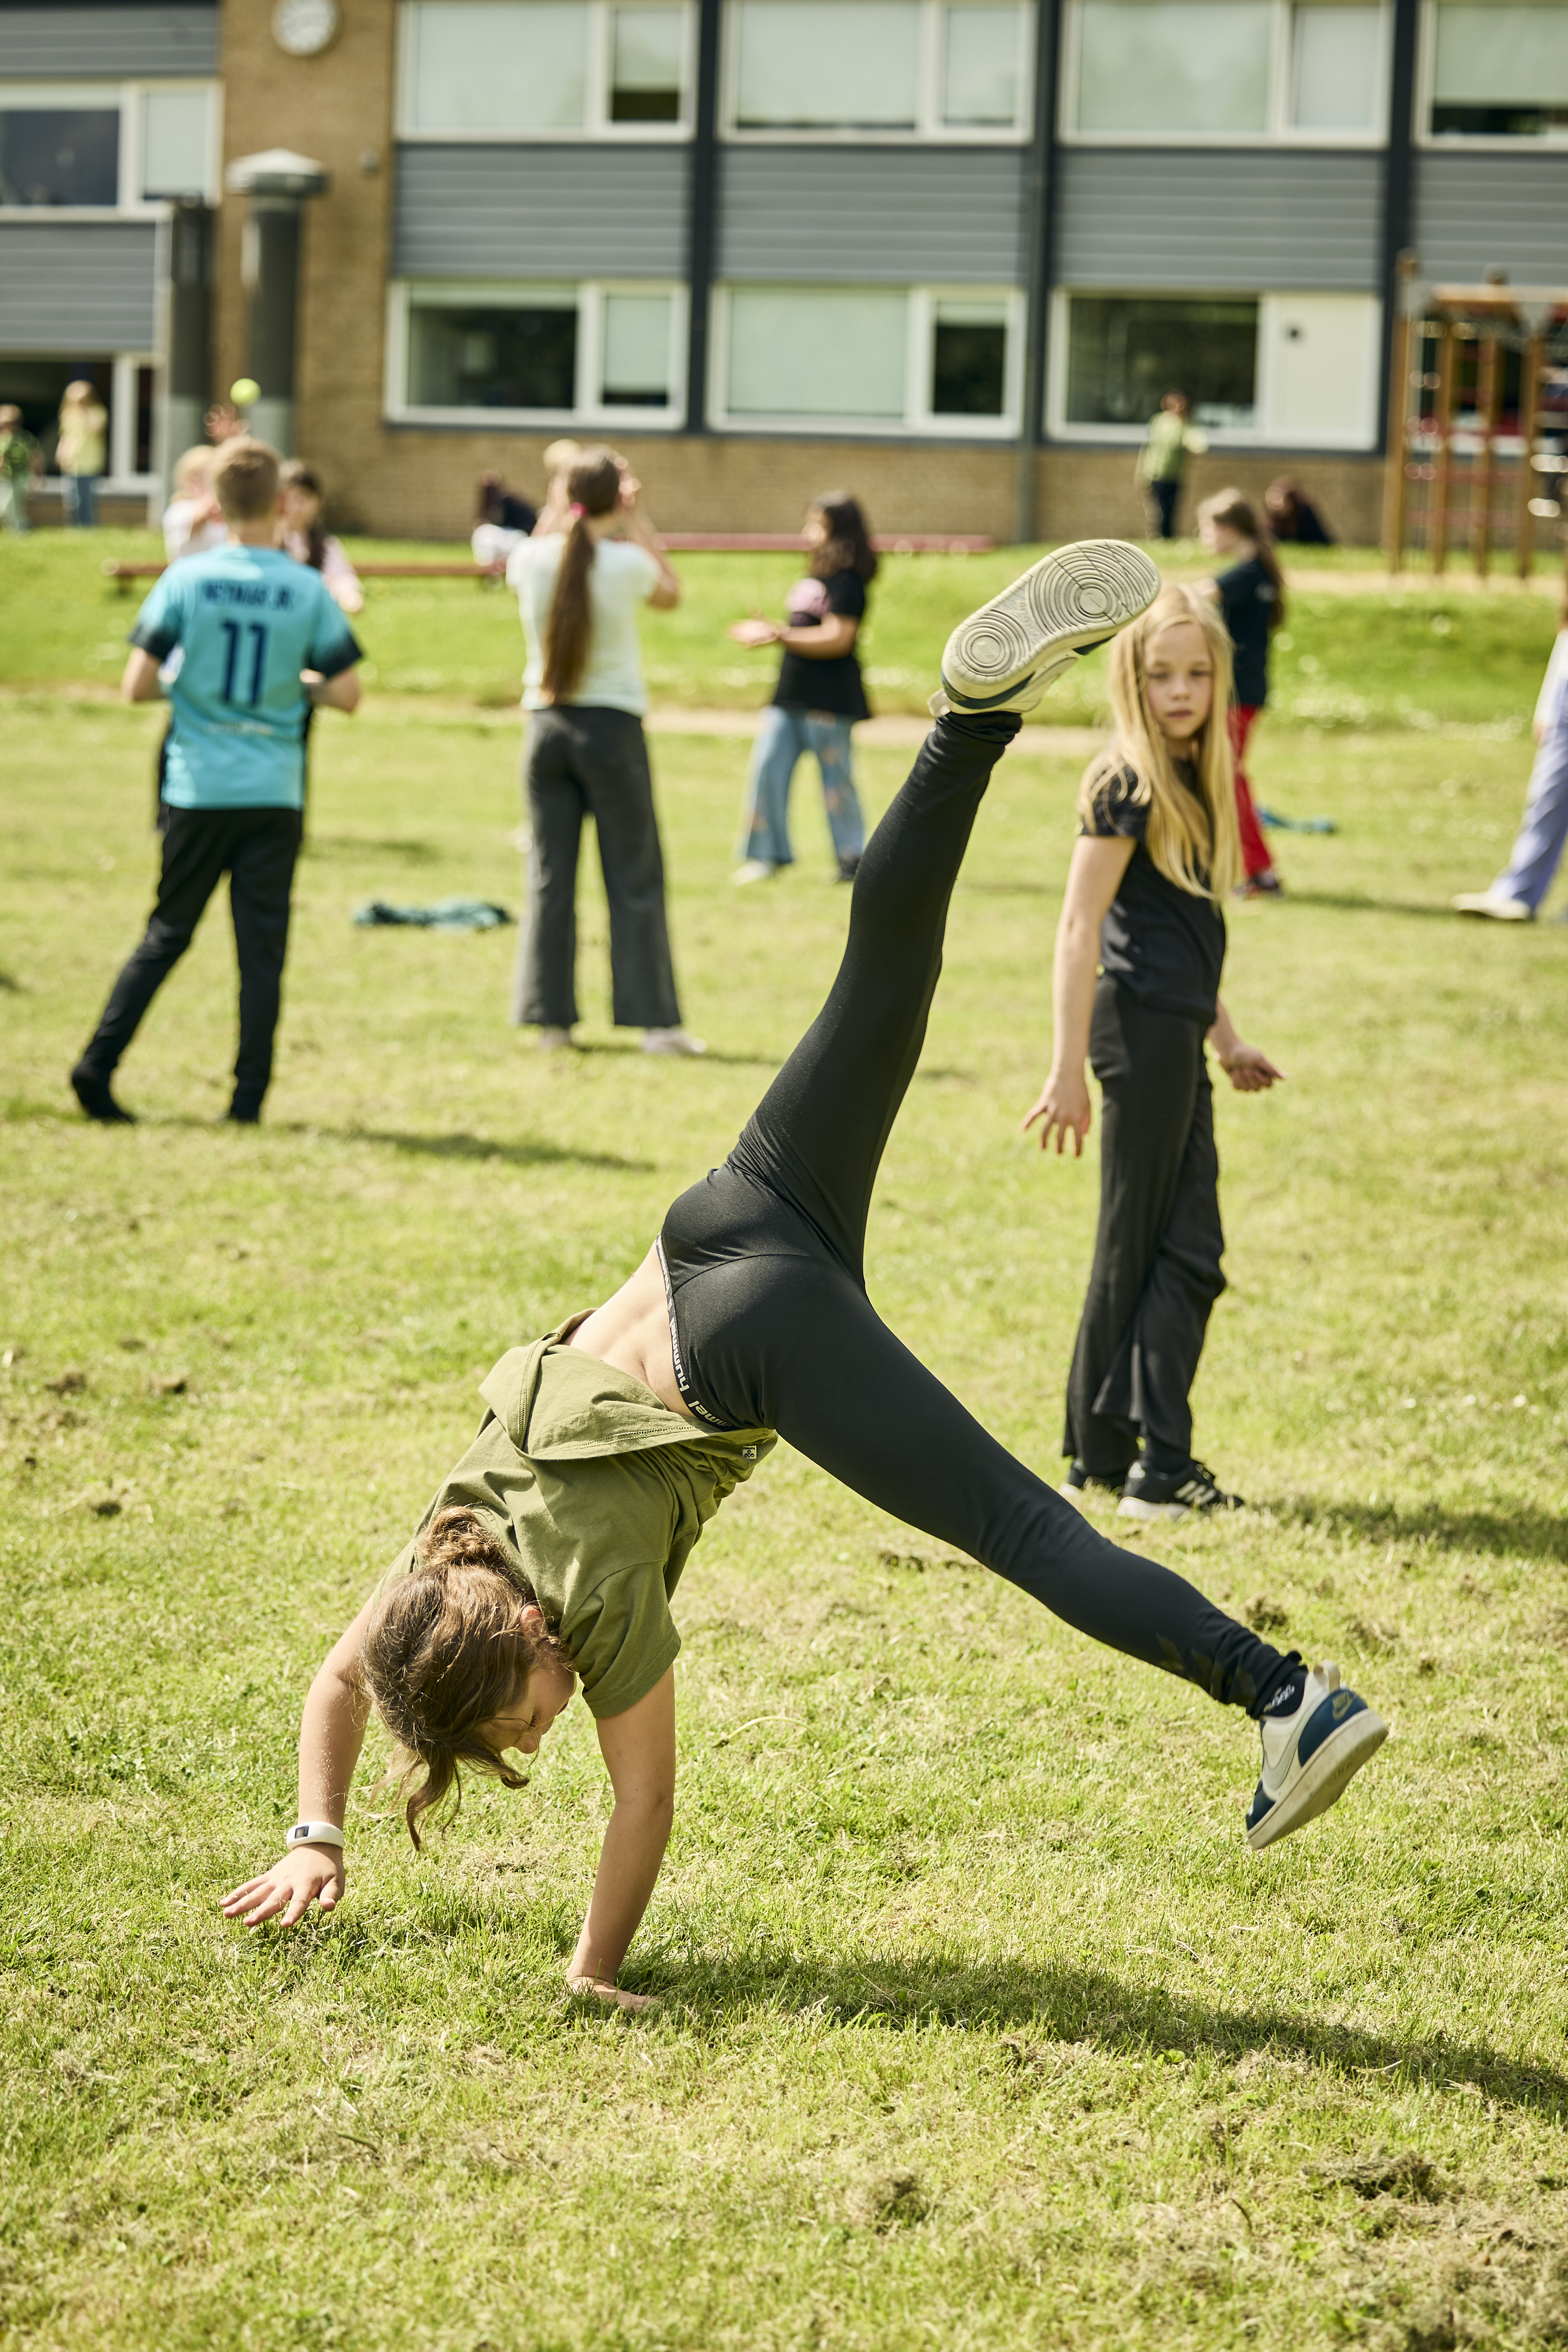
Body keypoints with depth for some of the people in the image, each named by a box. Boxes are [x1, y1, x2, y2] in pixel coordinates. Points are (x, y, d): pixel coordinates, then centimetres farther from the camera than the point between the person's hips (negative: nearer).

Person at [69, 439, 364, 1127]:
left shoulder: (186, 579, -4)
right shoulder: (307, 590, -4)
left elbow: (136, 687, -5)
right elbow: (346, 695, -3)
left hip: (198, 788, 1)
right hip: (275, 795, -1)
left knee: (167, 935, 13)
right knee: (262, 950, 3)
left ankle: (98, 1064, 7)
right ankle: (248, 1097, 1)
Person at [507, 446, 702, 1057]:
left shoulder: (533, 559, -4)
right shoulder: (629, 564, -12)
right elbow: (671, 594, 10)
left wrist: (562, 511, 21)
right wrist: (639, 522, 11)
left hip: (547, 725, 3)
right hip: (612, 727, -3)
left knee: (550, 876, 9)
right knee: (635, 880, 3)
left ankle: (551, 1017, 9)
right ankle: (653, 1019, 1)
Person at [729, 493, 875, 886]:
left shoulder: (847, 583, -13)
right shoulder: (812, 579, 16)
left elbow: (837, 639, -20)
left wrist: (779, 635, -19)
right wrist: (766, 631, 8)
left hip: (829, 700, -9)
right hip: (792, 693, 9)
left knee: (836, 777, -1)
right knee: (767, 767, 3)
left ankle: (853, 858, 9)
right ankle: (767, 854, 9)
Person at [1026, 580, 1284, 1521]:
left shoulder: (1191, 778, 14)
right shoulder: (1130, 782, -12)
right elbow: (1080, 928, -15)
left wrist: (1226, 1037, 25)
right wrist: (1070, 1066, -18)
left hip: (1177, 1035, 9)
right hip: (1141, 1026, -9)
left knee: (1187, 1252, 7)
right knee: (1138, 1250, -1)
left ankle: (1105, 1456, 10)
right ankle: (1137, 1465, 6)